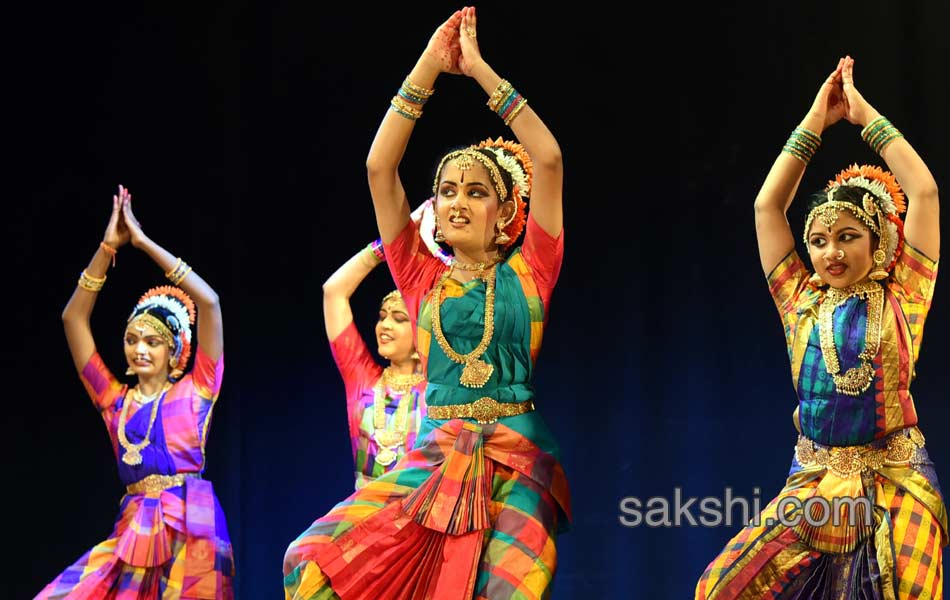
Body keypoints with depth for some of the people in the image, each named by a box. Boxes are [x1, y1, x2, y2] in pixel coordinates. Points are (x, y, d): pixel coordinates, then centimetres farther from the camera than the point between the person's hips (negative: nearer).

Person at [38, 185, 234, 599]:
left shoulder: (194, 391, 8)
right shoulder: (115, 400, 17)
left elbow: (209, 302, 0)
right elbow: (73, 318, 17)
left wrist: (144, 242, 3)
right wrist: (108, 247, 12)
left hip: (190, 529, -3)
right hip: (132, 531, 3)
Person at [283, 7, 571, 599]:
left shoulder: (527, 274, 8)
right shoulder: (424, 280, 13)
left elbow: (547, 159, -2)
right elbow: (379, 167, 6)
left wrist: (479, 68, 1)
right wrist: (428, 67, 3)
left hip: (517, 464, -2)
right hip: (434, 458, 2)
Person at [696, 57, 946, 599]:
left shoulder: (898, 301, 2)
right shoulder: (802, 302, 11)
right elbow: (768, 206, 10)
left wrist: (866, 116, 3)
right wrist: (815, 122, 12)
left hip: (895, 482, -3)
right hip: (813, 482, 3)